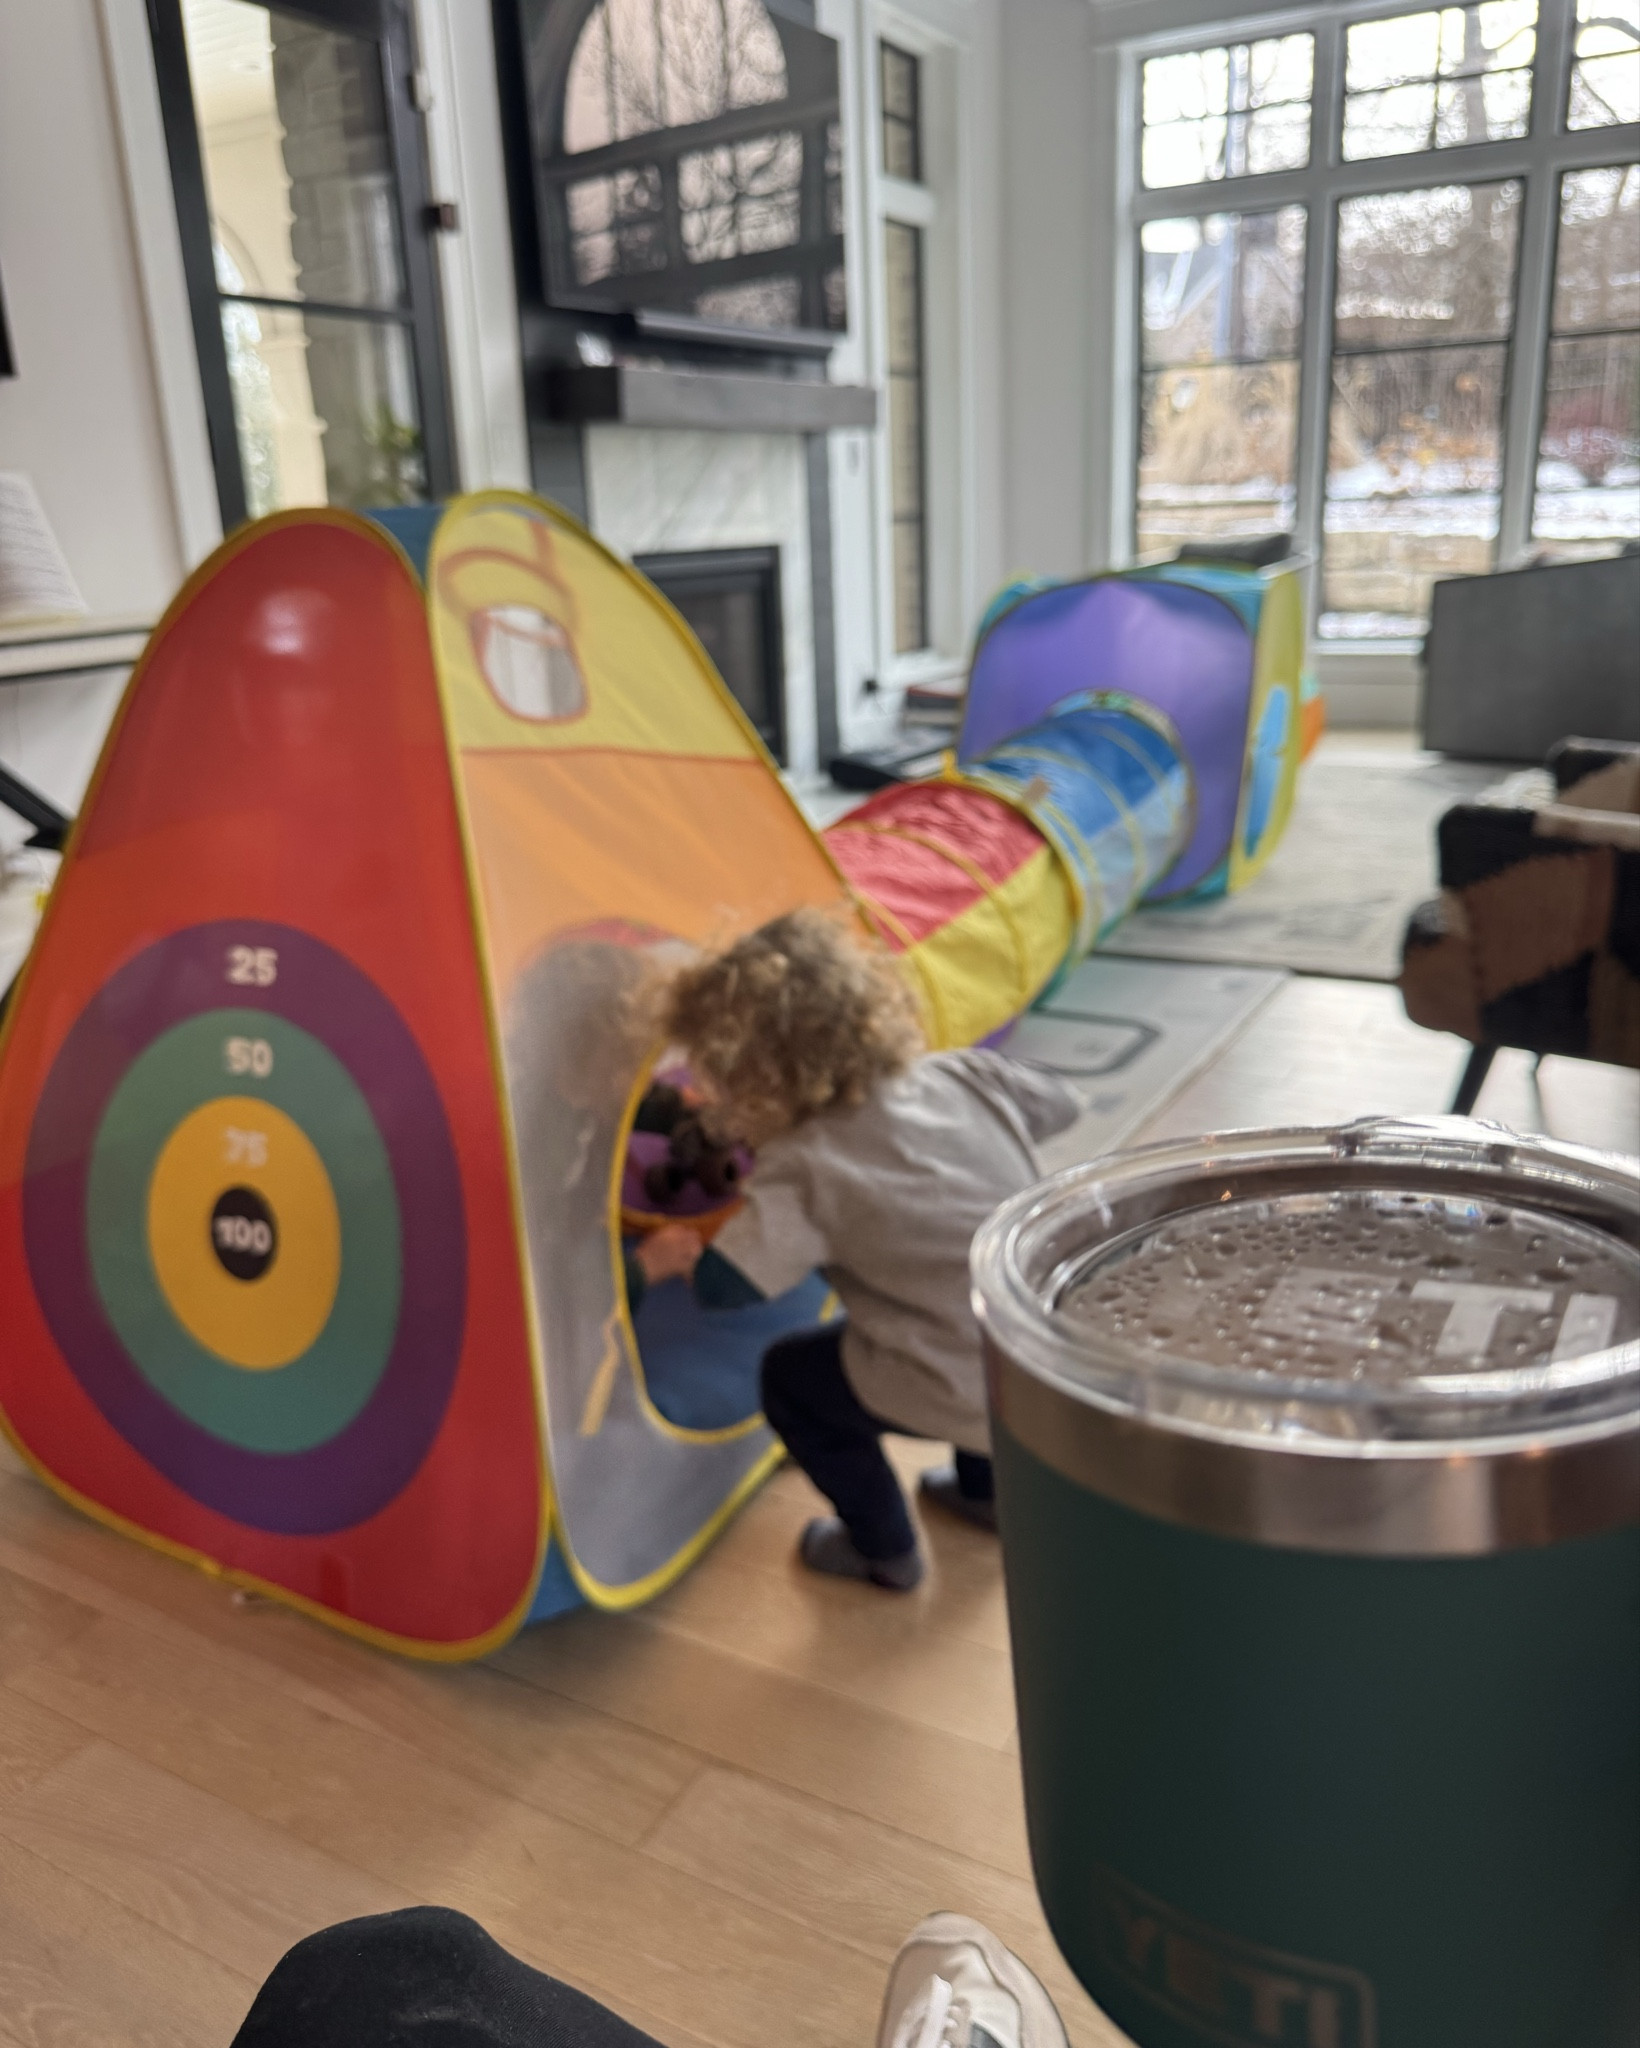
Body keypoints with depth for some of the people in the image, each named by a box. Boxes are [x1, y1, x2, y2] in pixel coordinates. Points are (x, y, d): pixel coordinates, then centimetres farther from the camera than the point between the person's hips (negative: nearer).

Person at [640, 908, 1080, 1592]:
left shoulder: (804, 1168, -18)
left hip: (973, 1397, -7)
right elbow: (1060, 1102, 13)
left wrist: (673, 1255, 0)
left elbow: (723, 1285, -23)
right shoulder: (962, 1077, -2)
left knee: (791, 1376, 14)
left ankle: (883, 1548, 28)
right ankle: (985, 1488, 48)